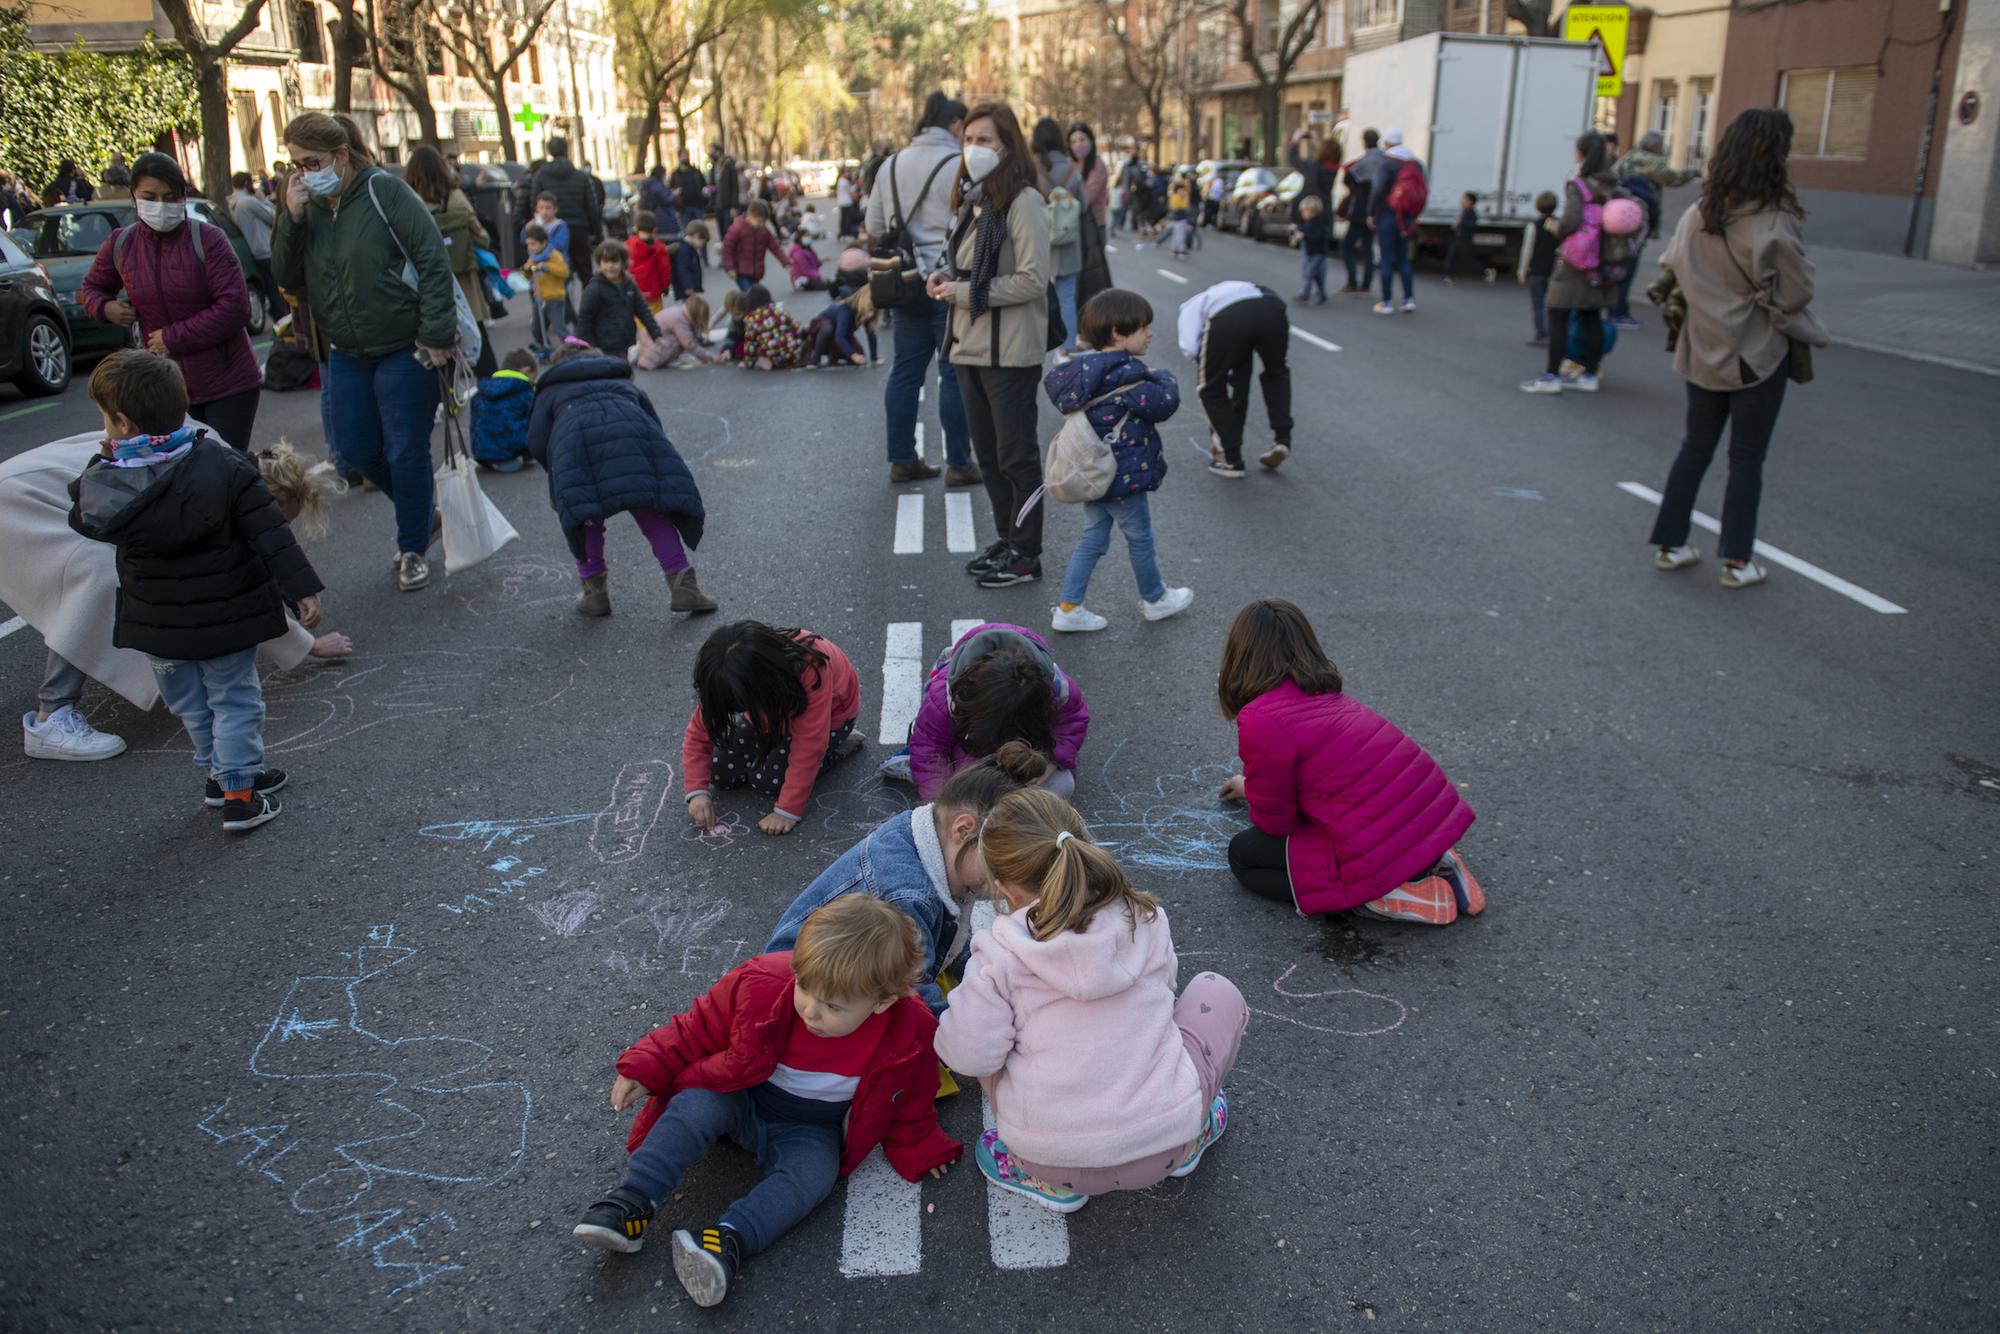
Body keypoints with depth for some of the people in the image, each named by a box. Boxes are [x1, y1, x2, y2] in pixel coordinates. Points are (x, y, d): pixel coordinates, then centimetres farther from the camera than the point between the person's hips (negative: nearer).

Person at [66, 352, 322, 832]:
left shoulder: (102, 486, -14)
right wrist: (302, 589, -12)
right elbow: (270, 534, -16)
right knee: (234, 701, 11)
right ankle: (239, 795, 10)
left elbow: (85, 519, 10)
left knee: (190, 705, 22)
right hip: (227, 618, -1)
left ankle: (222, 773, 36)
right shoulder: (224, 465, -16)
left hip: (159, 629, 1)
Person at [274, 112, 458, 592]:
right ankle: (423, 516, 33)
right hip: (347, 355, 7)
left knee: (406, 454, 1)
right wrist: (292, 218, -11)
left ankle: (413, 549, 18)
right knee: (359, 452, 11)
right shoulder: (308, 205, 6)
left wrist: (435, 336, -18)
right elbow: (287, 278, 3)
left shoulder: (384, 191, -12)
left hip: (403, 352, -7)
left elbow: (434, 263, -15)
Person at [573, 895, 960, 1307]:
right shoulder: (764, 986, -26)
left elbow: (908, 1102, -1)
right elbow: (699, 1030, -9)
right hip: (741, 1102, 1)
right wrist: (646, 1069, -13)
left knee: (811, 1175, -29)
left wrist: (917, 1148, 0)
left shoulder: (907, 1036, -24)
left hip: (810, 1132, 0)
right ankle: (632, 1202, -25)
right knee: (695, 1106, -26)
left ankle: (730, 1240, -39)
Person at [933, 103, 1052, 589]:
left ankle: (1026, 555, 9)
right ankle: (1007, 539, 27)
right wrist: (945, 275, 4)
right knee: (988, 453, 15)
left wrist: (965, 293, -17)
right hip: (971, 347, 9)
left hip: (1010, 352, -9)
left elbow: (1033, 280, -19)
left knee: (1016, 456, -1)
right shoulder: (973, 199, 14)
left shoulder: (1023, 201, -13)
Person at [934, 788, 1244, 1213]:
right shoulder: (1147, 920, -3)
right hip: (1164, 1145, 2)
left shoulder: (1000, 958, -12)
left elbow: (969, 1055, -10)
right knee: (1217, 991, 21)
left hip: (1052, 1155, -1)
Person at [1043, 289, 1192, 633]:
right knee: (1140, 539, 12)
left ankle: (1068, 608, 14)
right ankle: (1155, 600, 31)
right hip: (1123, 477, -8)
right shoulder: (1126, 375, -23)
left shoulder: (1081, 367, 3)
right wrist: (1164, 379, -3)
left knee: (1092, 539, 15)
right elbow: (1163, 404, -22)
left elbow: (1053, 384, 17)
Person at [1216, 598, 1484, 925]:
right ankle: (1429, 863, 14)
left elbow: (1274, 821, -3)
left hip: (1384, 854, -8)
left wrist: (1253, 790, 19)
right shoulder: (1324, 693, 12)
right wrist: (1253, 784, 45)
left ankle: (1377, 898, -5)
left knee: (1242, 854, 10)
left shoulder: (1260, 723, -14)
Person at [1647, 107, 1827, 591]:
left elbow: (1670, 269, 7)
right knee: (1746, 460, 5)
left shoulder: (1698, 214, -3)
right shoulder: (1773, 221, -19)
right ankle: (1737, 562, 11)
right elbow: (1796, 293, -16)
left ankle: (1669, 544, 20)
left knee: (1694, 449, 16)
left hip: (1703, 351, 5)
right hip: (1758, 353, -5)